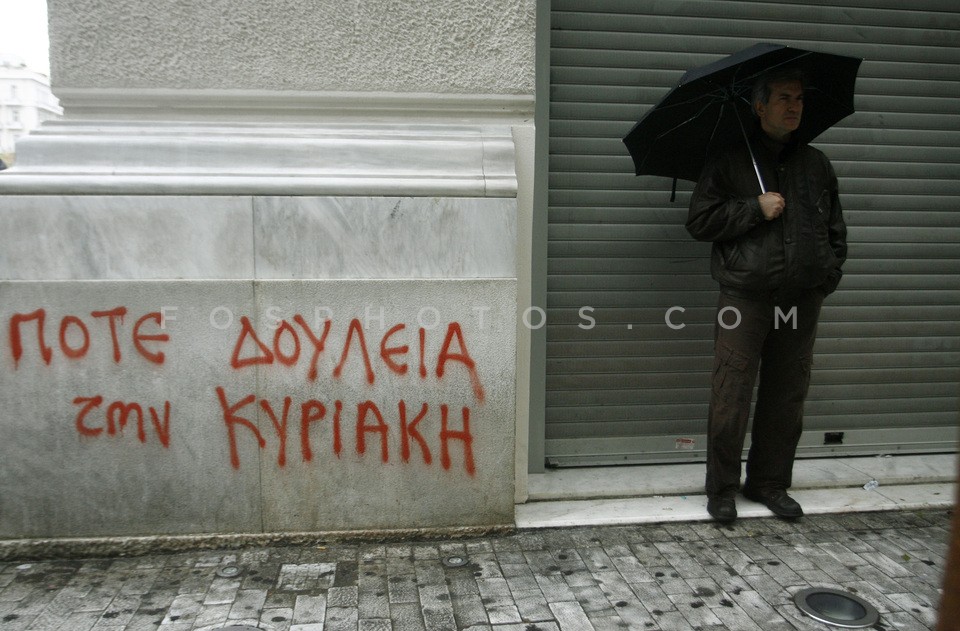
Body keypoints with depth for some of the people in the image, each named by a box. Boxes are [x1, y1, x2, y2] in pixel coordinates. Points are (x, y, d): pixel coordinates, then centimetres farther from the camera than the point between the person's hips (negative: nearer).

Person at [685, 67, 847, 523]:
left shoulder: (816, 164, 16)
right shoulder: (729, 161, 5)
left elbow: (836, 229, 22)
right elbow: (700, 221, -2)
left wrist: (826, 279, 9)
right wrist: (755, 209, -10)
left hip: (801, 301, 4)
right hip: (745, 297, -4)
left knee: (787, 398, 9)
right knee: (731, 398, -5)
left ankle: (770, 483, 24)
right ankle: (721, 489, 9)